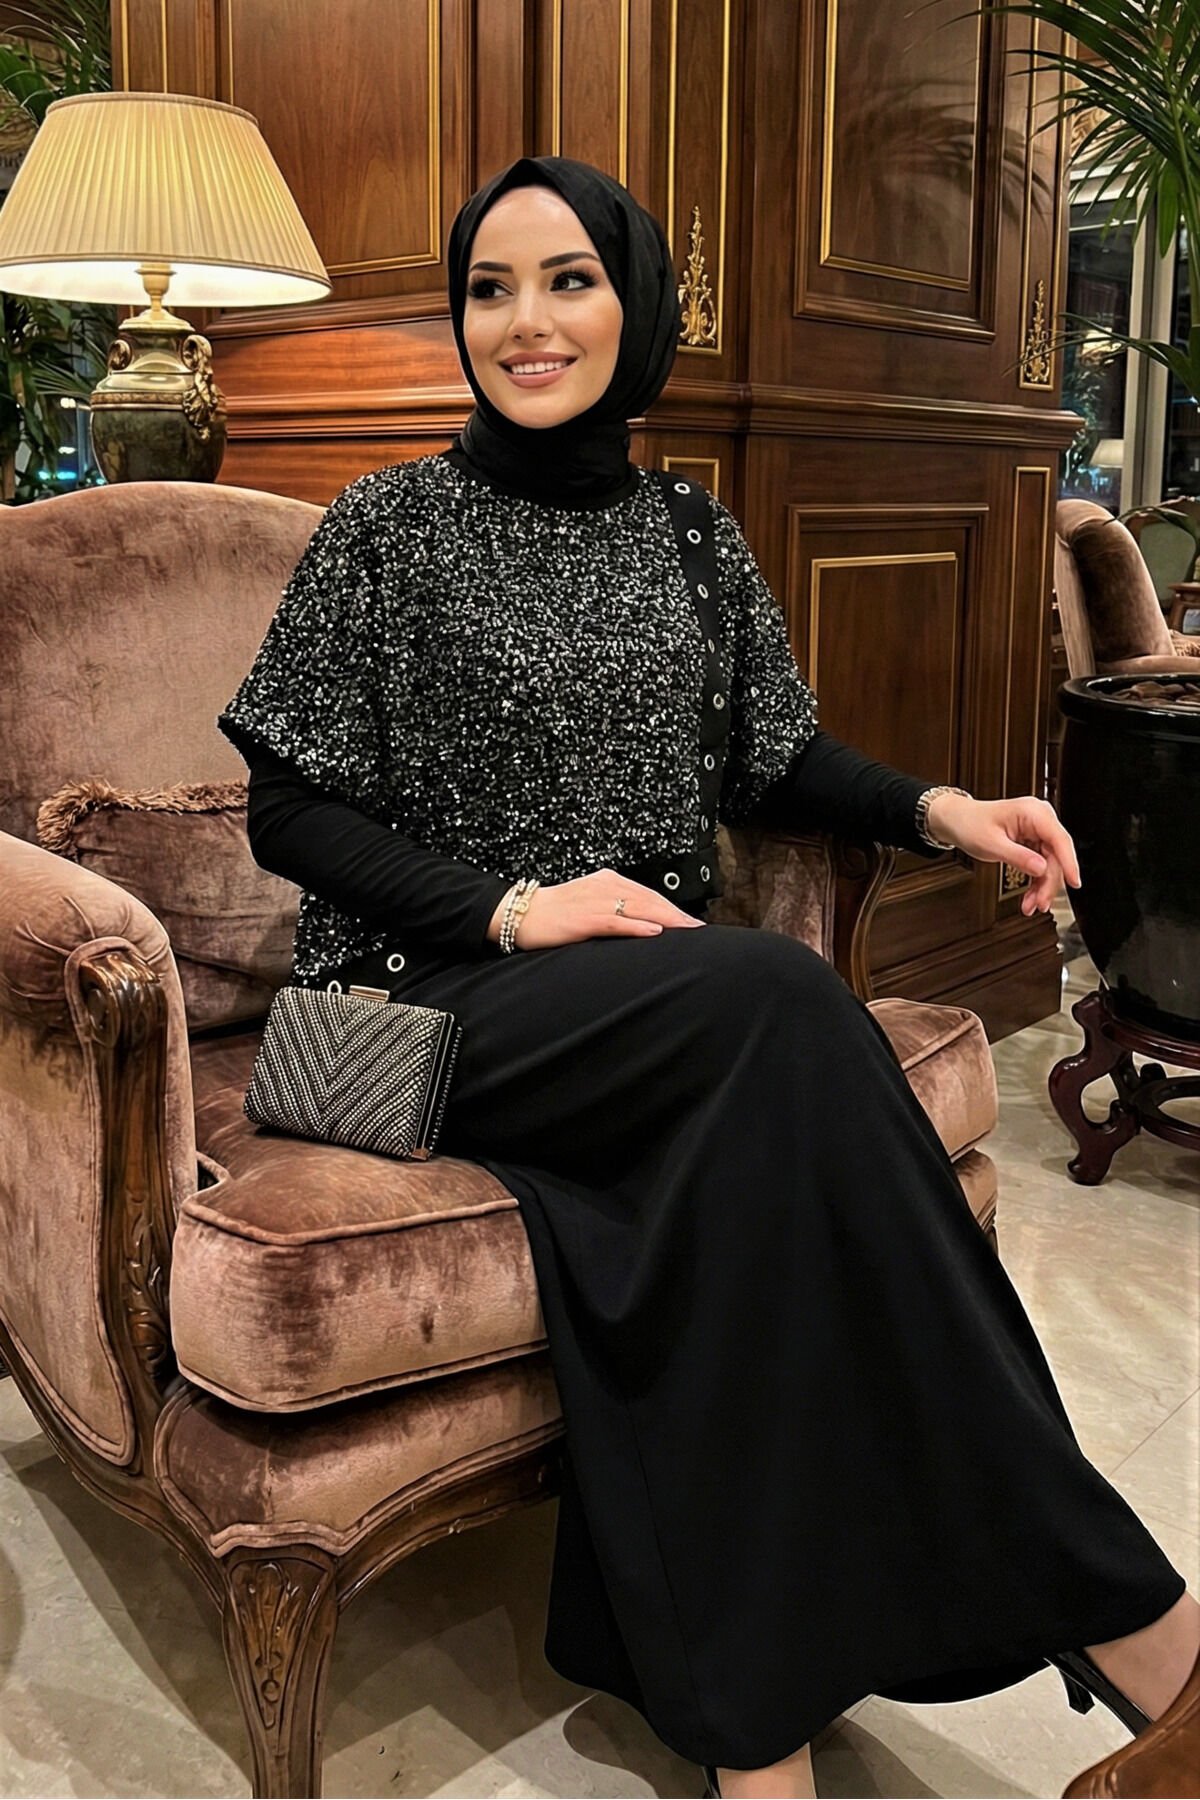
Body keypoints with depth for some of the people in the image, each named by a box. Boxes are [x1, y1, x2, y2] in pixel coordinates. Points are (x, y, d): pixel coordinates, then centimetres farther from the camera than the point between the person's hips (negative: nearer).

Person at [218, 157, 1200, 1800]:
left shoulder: (690, 533, 12)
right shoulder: (392, 527, 0)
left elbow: (773, 761, 17)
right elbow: (291, 812, -3)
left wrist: (935, 808, -1)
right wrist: (513, 905, -16)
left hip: (674, 1008, 4)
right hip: (451, 993, -4)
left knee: (741, 1156, -32)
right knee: (786, 1000, -33)